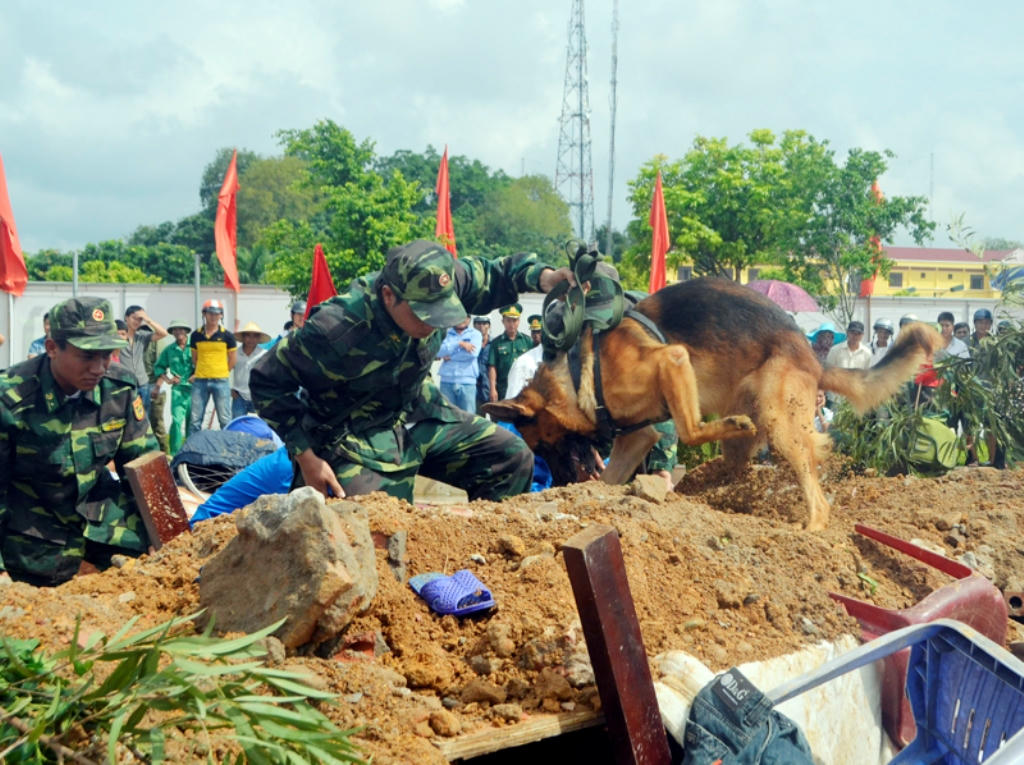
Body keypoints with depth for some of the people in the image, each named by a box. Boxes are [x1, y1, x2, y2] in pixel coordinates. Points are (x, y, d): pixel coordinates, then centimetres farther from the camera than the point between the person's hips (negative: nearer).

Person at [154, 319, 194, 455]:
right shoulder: (169, 350, 10)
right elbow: (159, 366, 18)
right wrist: (166, 379, 3)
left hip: (194, 387, -1)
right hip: (178, 389, 1)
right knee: (177, 420, -11)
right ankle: (174, 453, -10)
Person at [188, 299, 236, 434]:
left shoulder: (227, 336, 0)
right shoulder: (196, 335, 6)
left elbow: (232, 360, 6)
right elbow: (194, 358, 16)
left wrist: (221, 373, 7)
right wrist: (200, 372, 10)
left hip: (220, 381, -2)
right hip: (200, 381, 2)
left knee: (225, 419, 2)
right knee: (195, 419, 4)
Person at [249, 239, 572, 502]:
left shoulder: (435, 287, -16)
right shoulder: (337, 330, -31)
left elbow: (490, 277, 3)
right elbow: (268, 381, -21)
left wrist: (542, 276, -17)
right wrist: (305, 457, -21)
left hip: (420, 417, 7)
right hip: (357, 441, -6)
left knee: (514, 459, 2)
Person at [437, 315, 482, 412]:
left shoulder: (475, 334, 9)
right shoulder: (446, 333, 13)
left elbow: (473, 353, -8)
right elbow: (440, 351, -3)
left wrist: (450, 357, -3)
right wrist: (459, 344, -12)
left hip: (467, 382, -1)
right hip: (447, 381, 2)